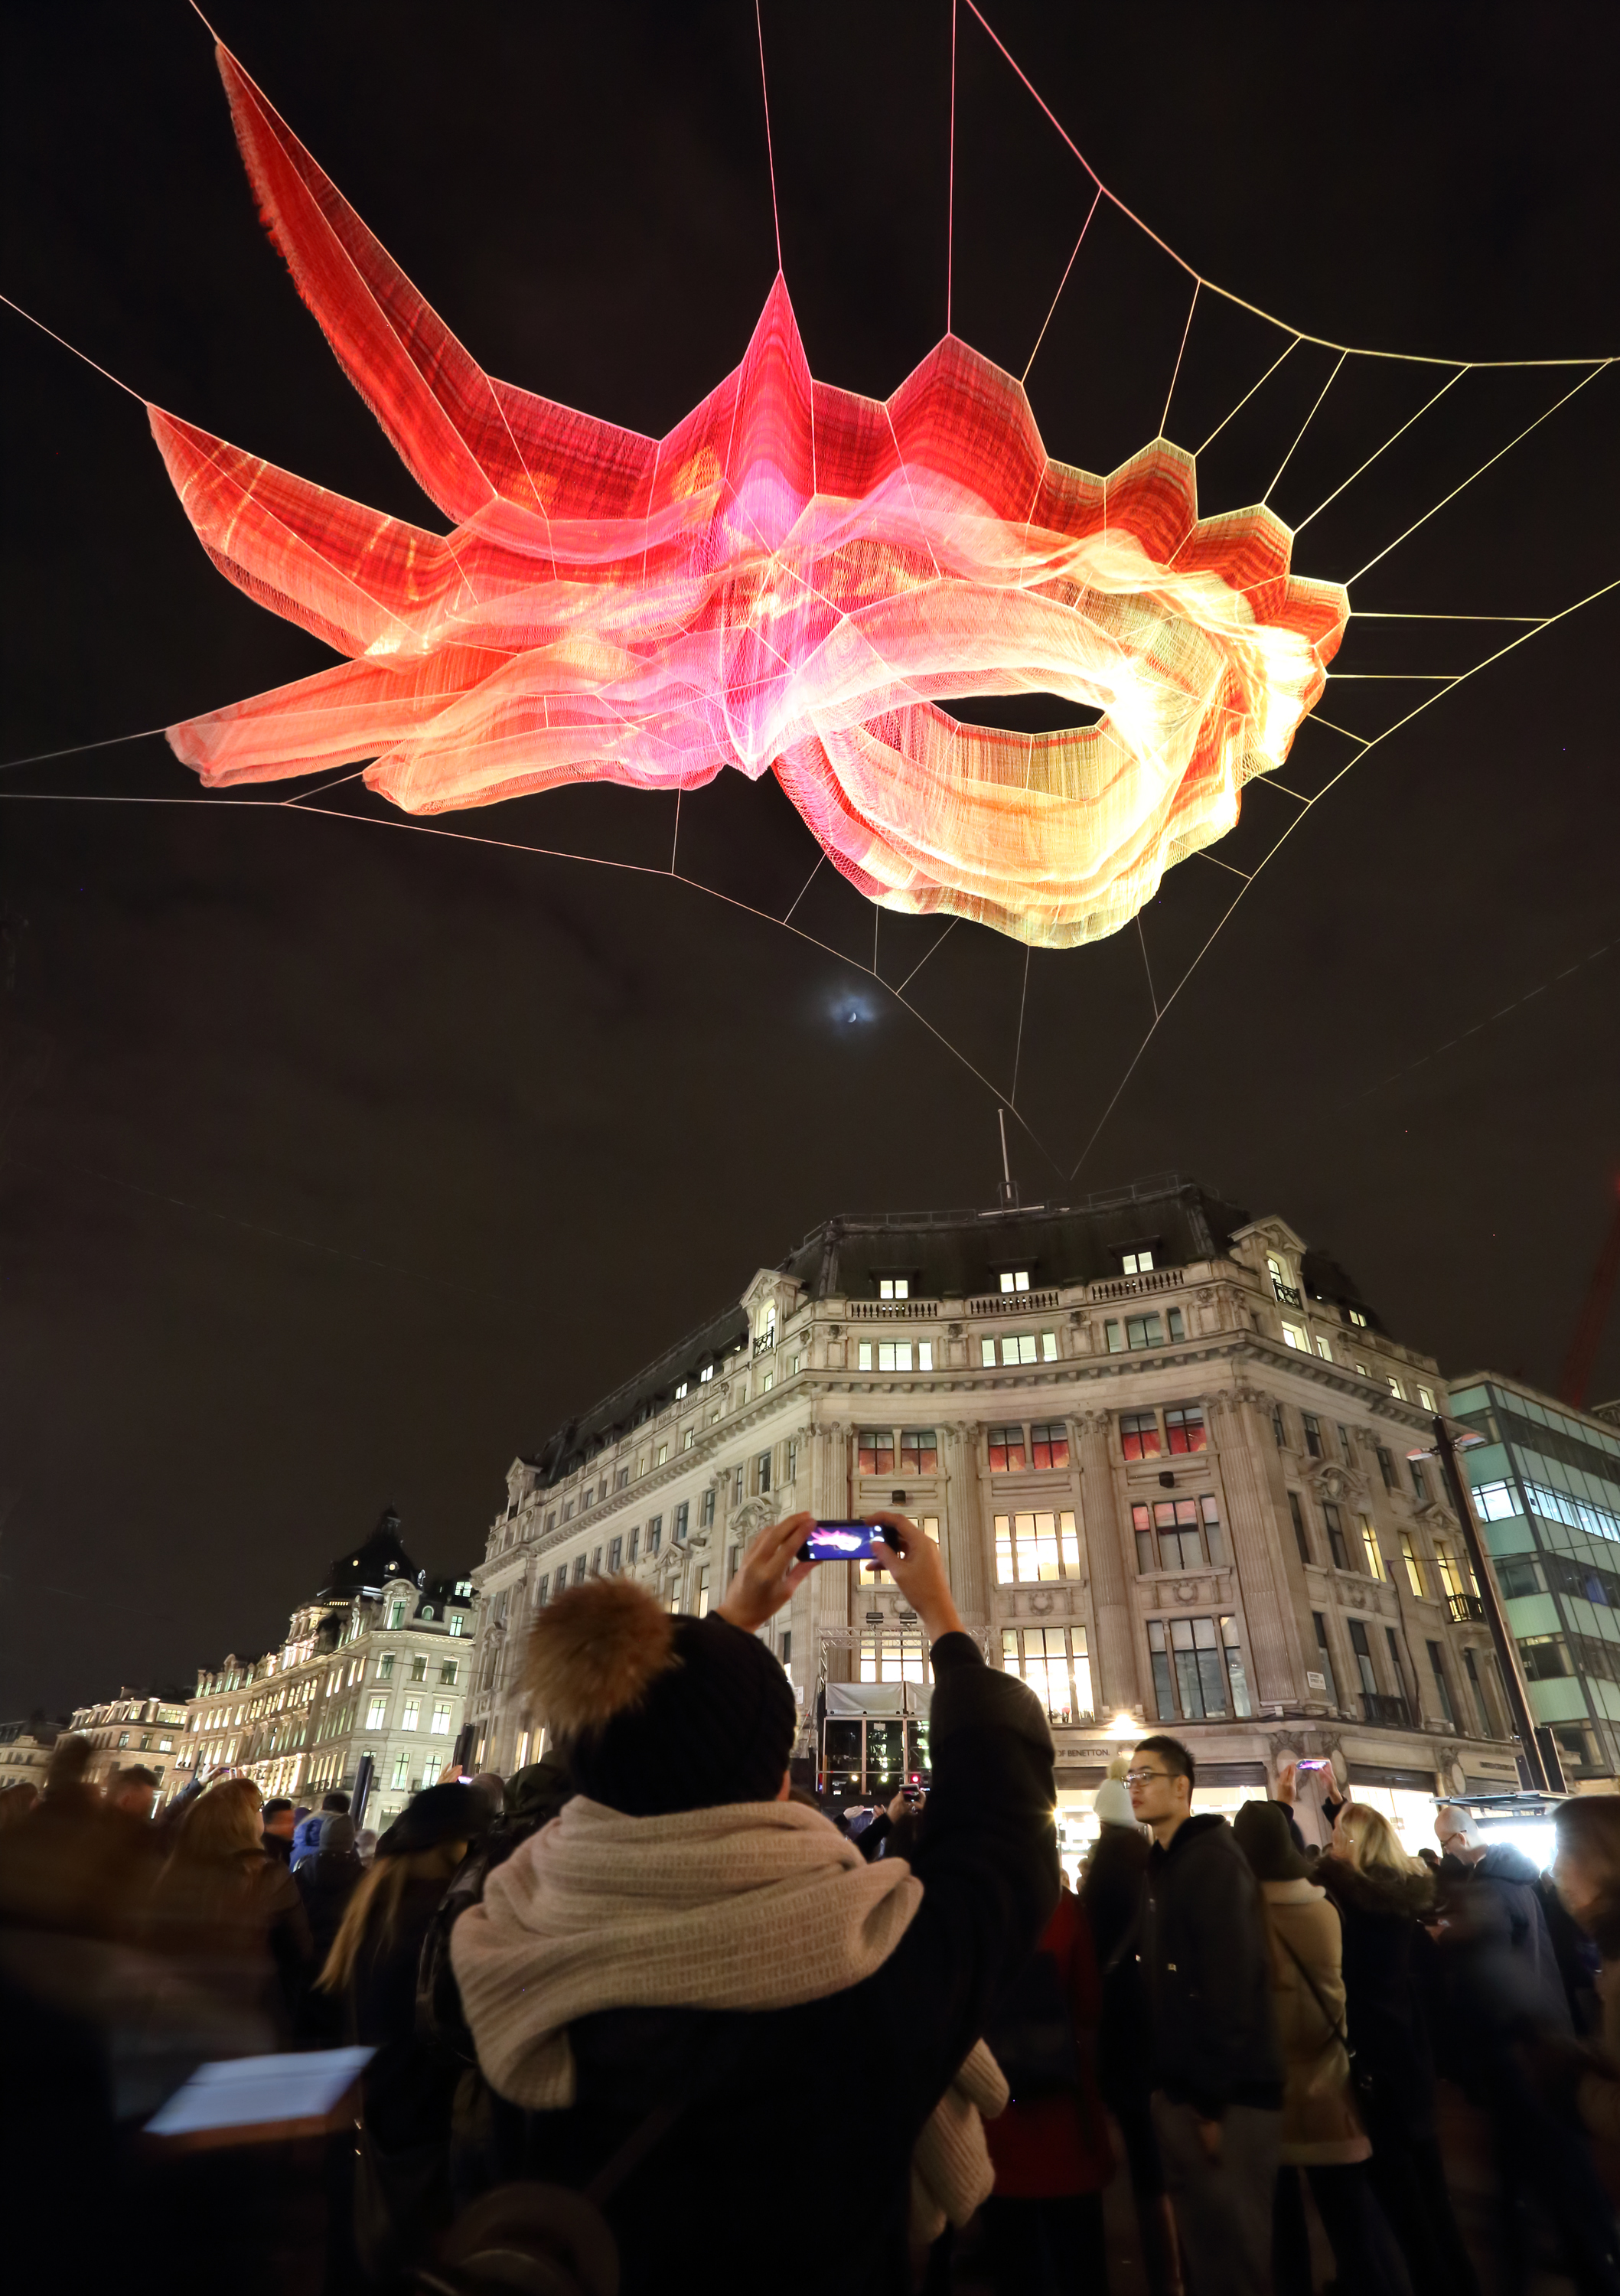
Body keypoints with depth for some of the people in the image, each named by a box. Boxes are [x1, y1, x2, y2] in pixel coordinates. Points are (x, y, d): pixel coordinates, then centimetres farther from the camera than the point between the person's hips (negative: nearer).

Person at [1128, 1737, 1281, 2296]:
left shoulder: (1212, 1859, -18)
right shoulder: (1161, 1864, 9)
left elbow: (1233, 1982, -23)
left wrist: (1214, 2098, -21)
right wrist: (1168, 2083, 10)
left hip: (1226, 2094, -8)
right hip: (1182, 2086, 8)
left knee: (1234, 2244, 3)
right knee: (1201, 2237, 17)